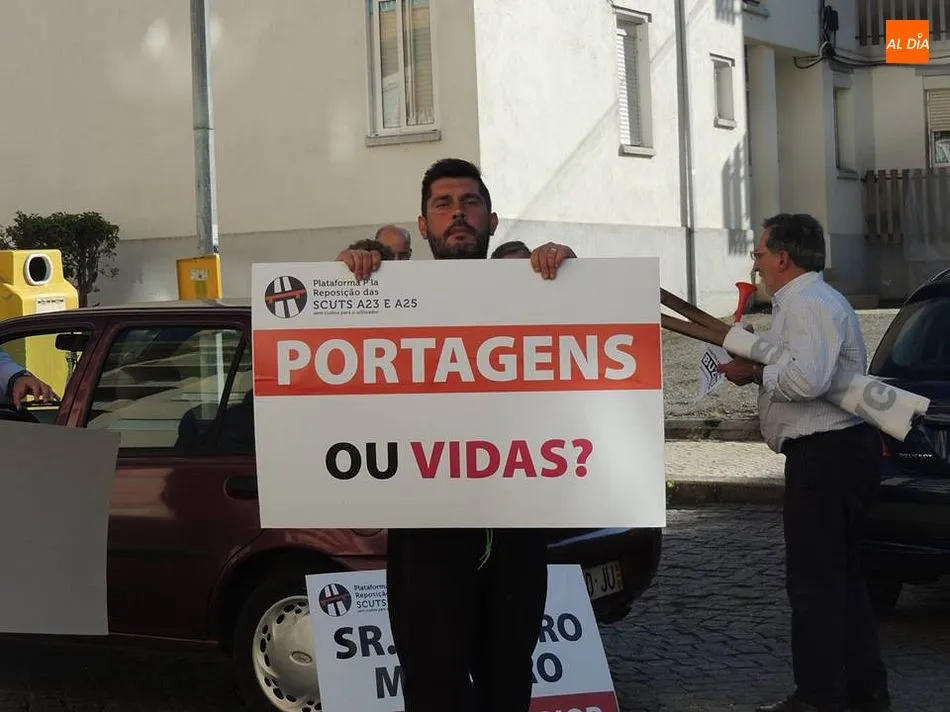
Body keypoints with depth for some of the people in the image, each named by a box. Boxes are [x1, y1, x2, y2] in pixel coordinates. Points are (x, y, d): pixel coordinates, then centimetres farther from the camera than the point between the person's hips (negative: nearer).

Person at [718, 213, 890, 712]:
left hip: (824, 454, -11)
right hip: (842, 448, 11)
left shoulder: (808, 304, -14)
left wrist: (754, 373, -13)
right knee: (842, 577, 17)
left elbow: (807, 379, -28)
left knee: (814, 581, -5)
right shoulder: (808, 300, 20)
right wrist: (757, 365, 8)